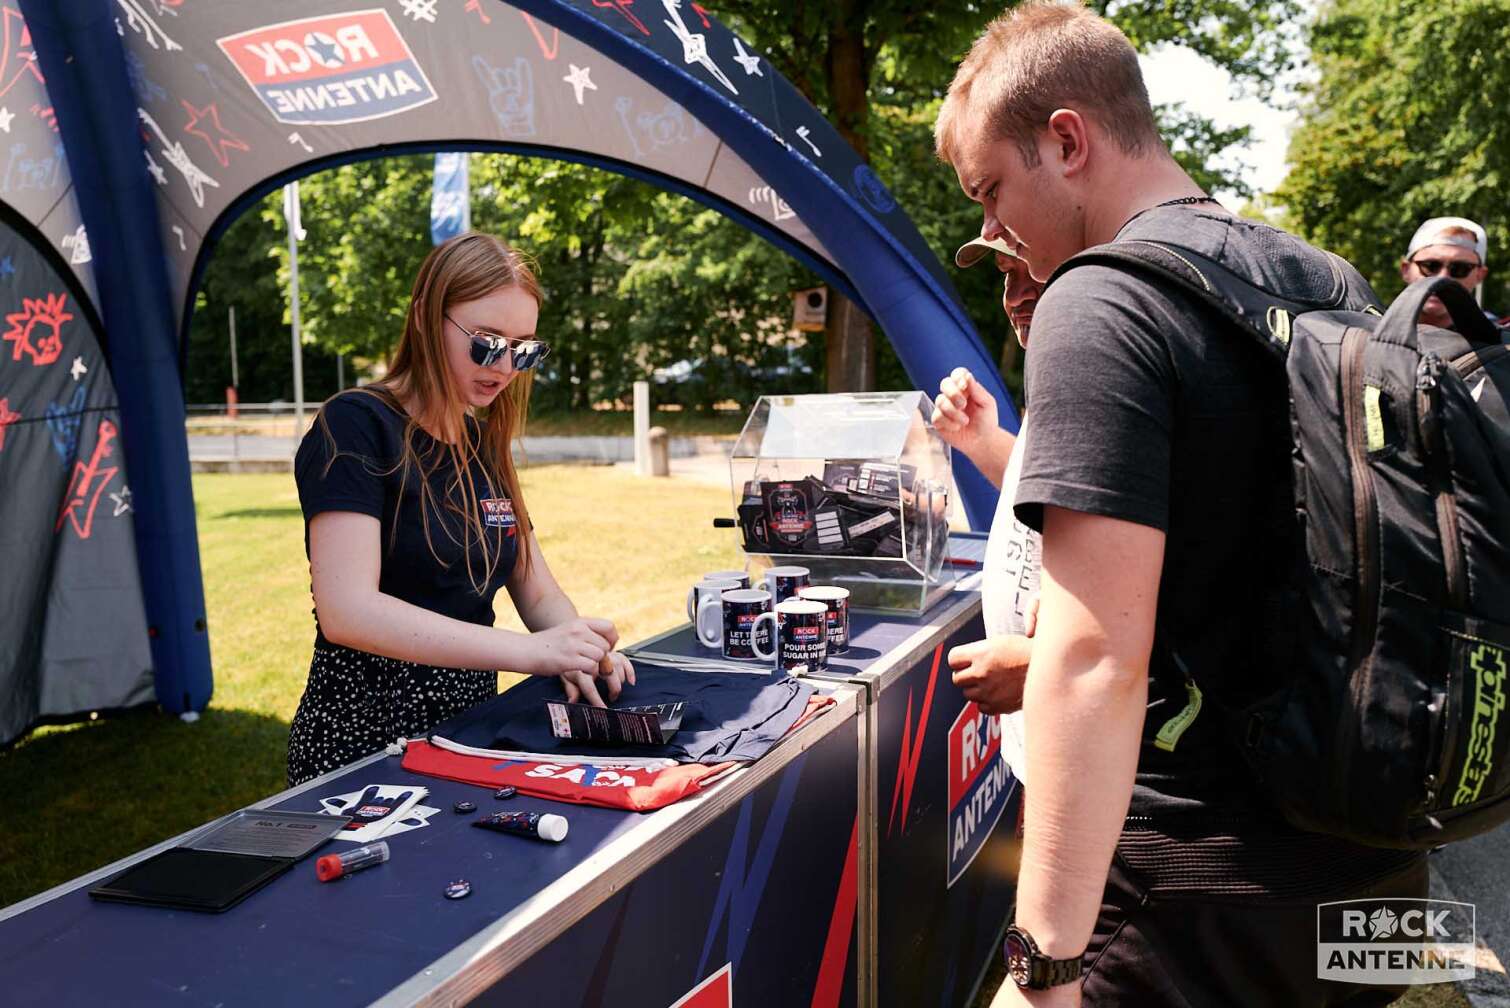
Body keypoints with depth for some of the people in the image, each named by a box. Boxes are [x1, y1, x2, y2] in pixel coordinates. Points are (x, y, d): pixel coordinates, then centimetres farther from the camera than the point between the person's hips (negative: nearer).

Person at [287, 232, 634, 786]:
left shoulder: (484, 446, 11)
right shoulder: (355, 427, -11)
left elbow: (539, 594, 13)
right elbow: (347, 610, -23)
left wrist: (578, 650, -10)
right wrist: (528, 652, -30)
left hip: (470, 728, 7)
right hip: (364, 738, -7)